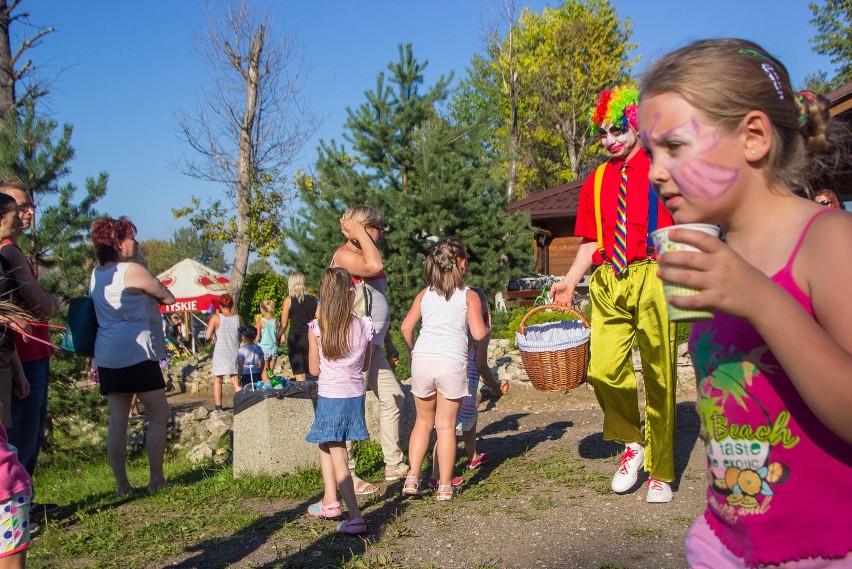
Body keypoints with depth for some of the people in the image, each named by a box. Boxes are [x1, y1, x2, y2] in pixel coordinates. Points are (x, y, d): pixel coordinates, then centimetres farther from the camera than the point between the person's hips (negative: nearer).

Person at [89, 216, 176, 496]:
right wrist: (153, 291, 15)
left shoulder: (96, 274, 13)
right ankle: (156, 479, 2)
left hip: (107, 355, 8)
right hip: (136, 352, -8)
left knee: (117, 418, 7)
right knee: (159, 414, 1)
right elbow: (168, 298, -2)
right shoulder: (132, 271, -10)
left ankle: (121, 484, 9)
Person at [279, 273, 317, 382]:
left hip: (295, 339, -4)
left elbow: (283, 325, -1)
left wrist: (278, 337, 15)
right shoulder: (313, 299, 5)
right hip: (310, 339, 4)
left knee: (300, 376, -3)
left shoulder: (289, 300, -3)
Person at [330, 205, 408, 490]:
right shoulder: (344, 255, -12)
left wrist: (388, 343, 25)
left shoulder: (363, 254, 17)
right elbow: (375, 266, -33)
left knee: (394, 399, 13)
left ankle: (394, 464, 23)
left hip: (372, 345, 10)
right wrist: (358, 231, -19)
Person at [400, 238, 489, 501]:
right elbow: (478, 333, -4)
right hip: (452, 361, -3)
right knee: (446, 425, 6)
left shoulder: (425, 293, 14)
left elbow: (406, 327, 7)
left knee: (423, 421, 18)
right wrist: (487, 328, 18)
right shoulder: (469, 296, 6)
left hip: (422, 359, 3)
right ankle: (444, 487, 9)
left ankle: (412, 477, 11)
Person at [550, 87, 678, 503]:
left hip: (653, 279, -3)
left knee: (658, 377, 2)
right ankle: (632, 442, 17)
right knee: (603, 370, -11)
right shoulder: (596, 181, 17)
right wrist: (570, 280, 5)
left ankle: (660, 473, 16)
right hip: (607, 283, 3)